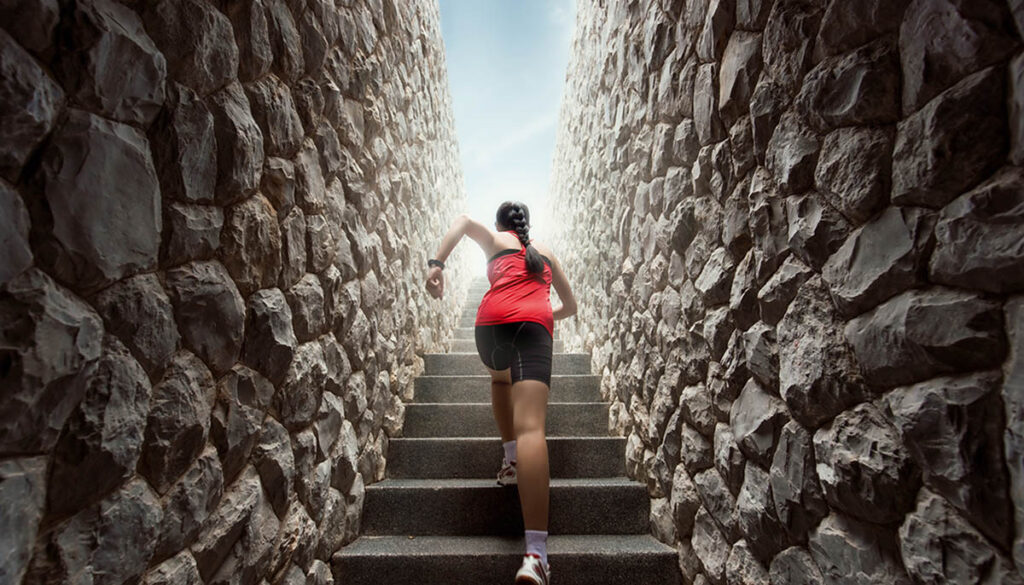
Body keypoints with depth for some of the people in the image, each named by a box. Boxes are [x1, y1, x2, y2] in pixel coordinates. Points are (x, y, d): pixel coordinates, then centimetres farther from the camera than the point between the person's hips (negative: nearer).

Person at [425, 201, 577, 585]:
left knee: (500, 378, 36)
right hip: (535, 325, 0)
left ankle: (511, 459, 25)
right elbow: (570, 306, 40)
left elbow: (463, 221, 7)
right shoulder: (545, 252, 34)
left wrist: (437, 263, -3)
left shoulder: (495, 240, 29)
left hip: (492, 320, 1)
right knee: (531, 427, -18)